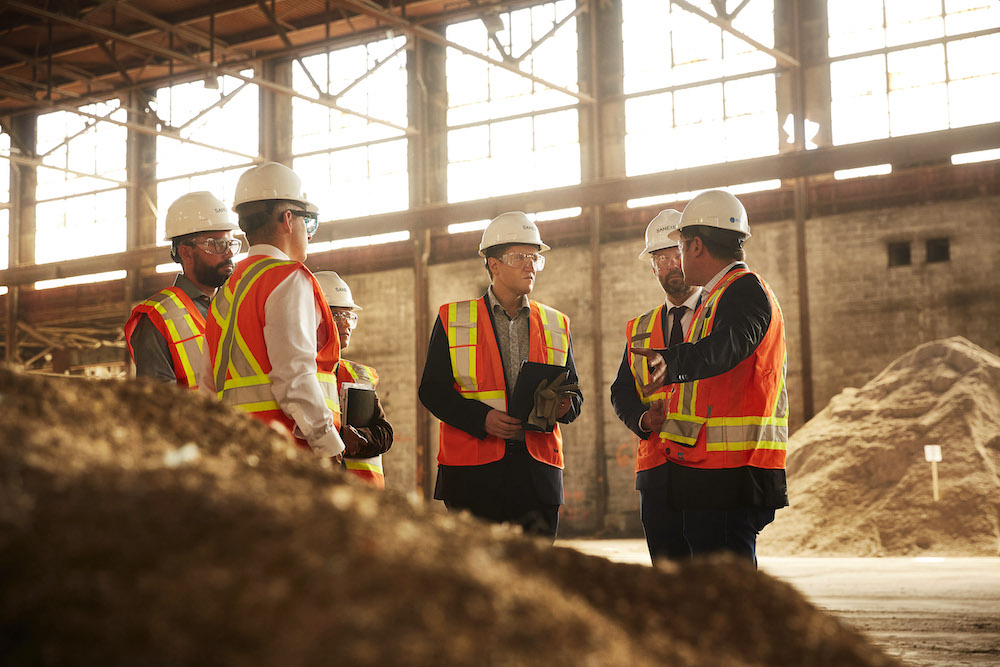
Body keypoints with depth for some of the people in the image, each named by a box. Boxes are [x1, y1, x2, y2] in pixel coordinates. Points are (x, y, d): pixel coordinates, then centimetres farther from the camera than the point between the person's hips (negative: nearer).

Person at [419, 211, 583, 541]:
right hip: (473, 470, -2)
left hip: (538, 472, 3)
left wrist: (564, 405, -6)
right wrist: (482, 419, -14)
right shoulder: (452, 319, 7)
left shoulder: (556, 325, 16)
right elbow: (432, 389, 1)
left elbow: (573, 393, 19)